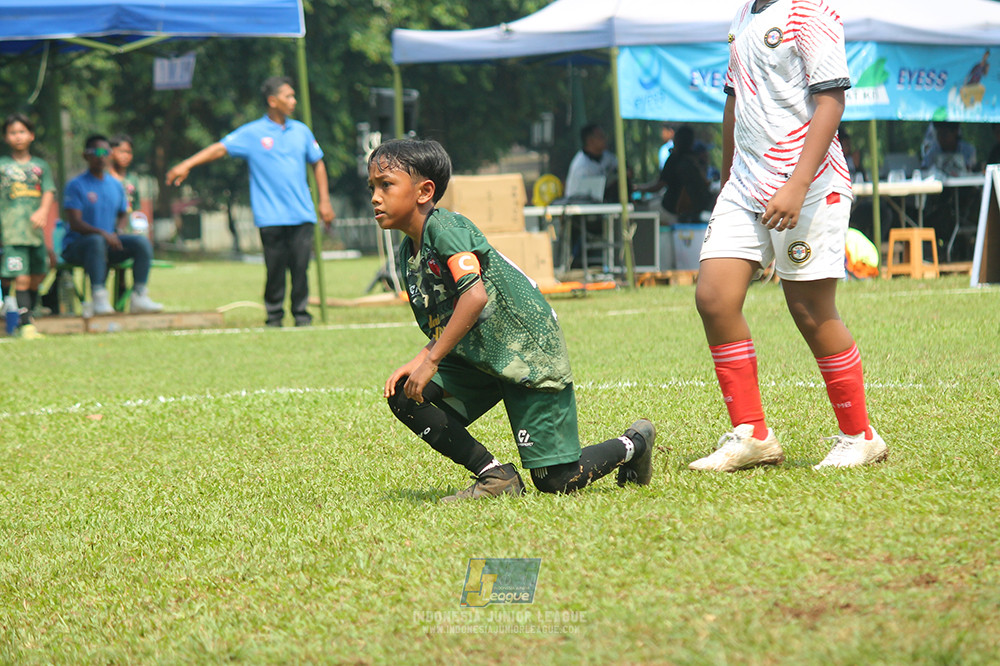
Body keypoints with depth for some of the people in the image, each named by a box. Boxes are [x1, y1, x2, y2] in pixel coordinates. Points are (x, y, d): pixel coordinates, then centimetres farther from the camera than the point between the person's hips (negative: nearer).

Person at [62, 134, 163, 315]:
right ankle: (99, 299, -43)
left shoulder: (116, 185, 14)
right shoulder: (76, 185, -7)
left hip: (110, 242, 6)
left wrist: (117, 231, -1)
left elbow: (123, 215, 23)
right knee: (96, 241, -39)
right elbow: (75, 223, -15)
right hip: (76, 245, -6)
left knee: (142, 242, -15)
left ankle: (139, 297, -18)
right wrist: (102, 233, -30)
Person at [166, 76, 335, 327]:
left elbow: (317, 164, 23)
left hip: (302, 215, 3)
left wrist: (324, 201, 18)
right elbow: (221, 148, -2)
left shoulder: (301, 131, 14)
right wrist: (187, 165, -12)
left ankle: (301, 313, 8)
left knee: (301, 266, -3)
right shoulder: (252, 134, 2)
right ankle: (274, 315, 8)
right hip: (271, 218, -3)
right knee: (275, 268, -4)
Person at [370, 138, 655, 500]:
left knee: (557, 481, -8)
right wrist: (417, 363, -7)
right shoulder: (407, 255, 8)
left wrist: (431, 361, -29)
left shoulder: (445, 227, -18)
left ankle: (634, 443, 21)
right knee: (404, 396, -10)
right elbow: (443, 329, 13)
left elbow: (475, 296, -31)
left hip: (528, 353, -9)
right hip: (477, 359, 9)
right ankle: (495, 476, -1)